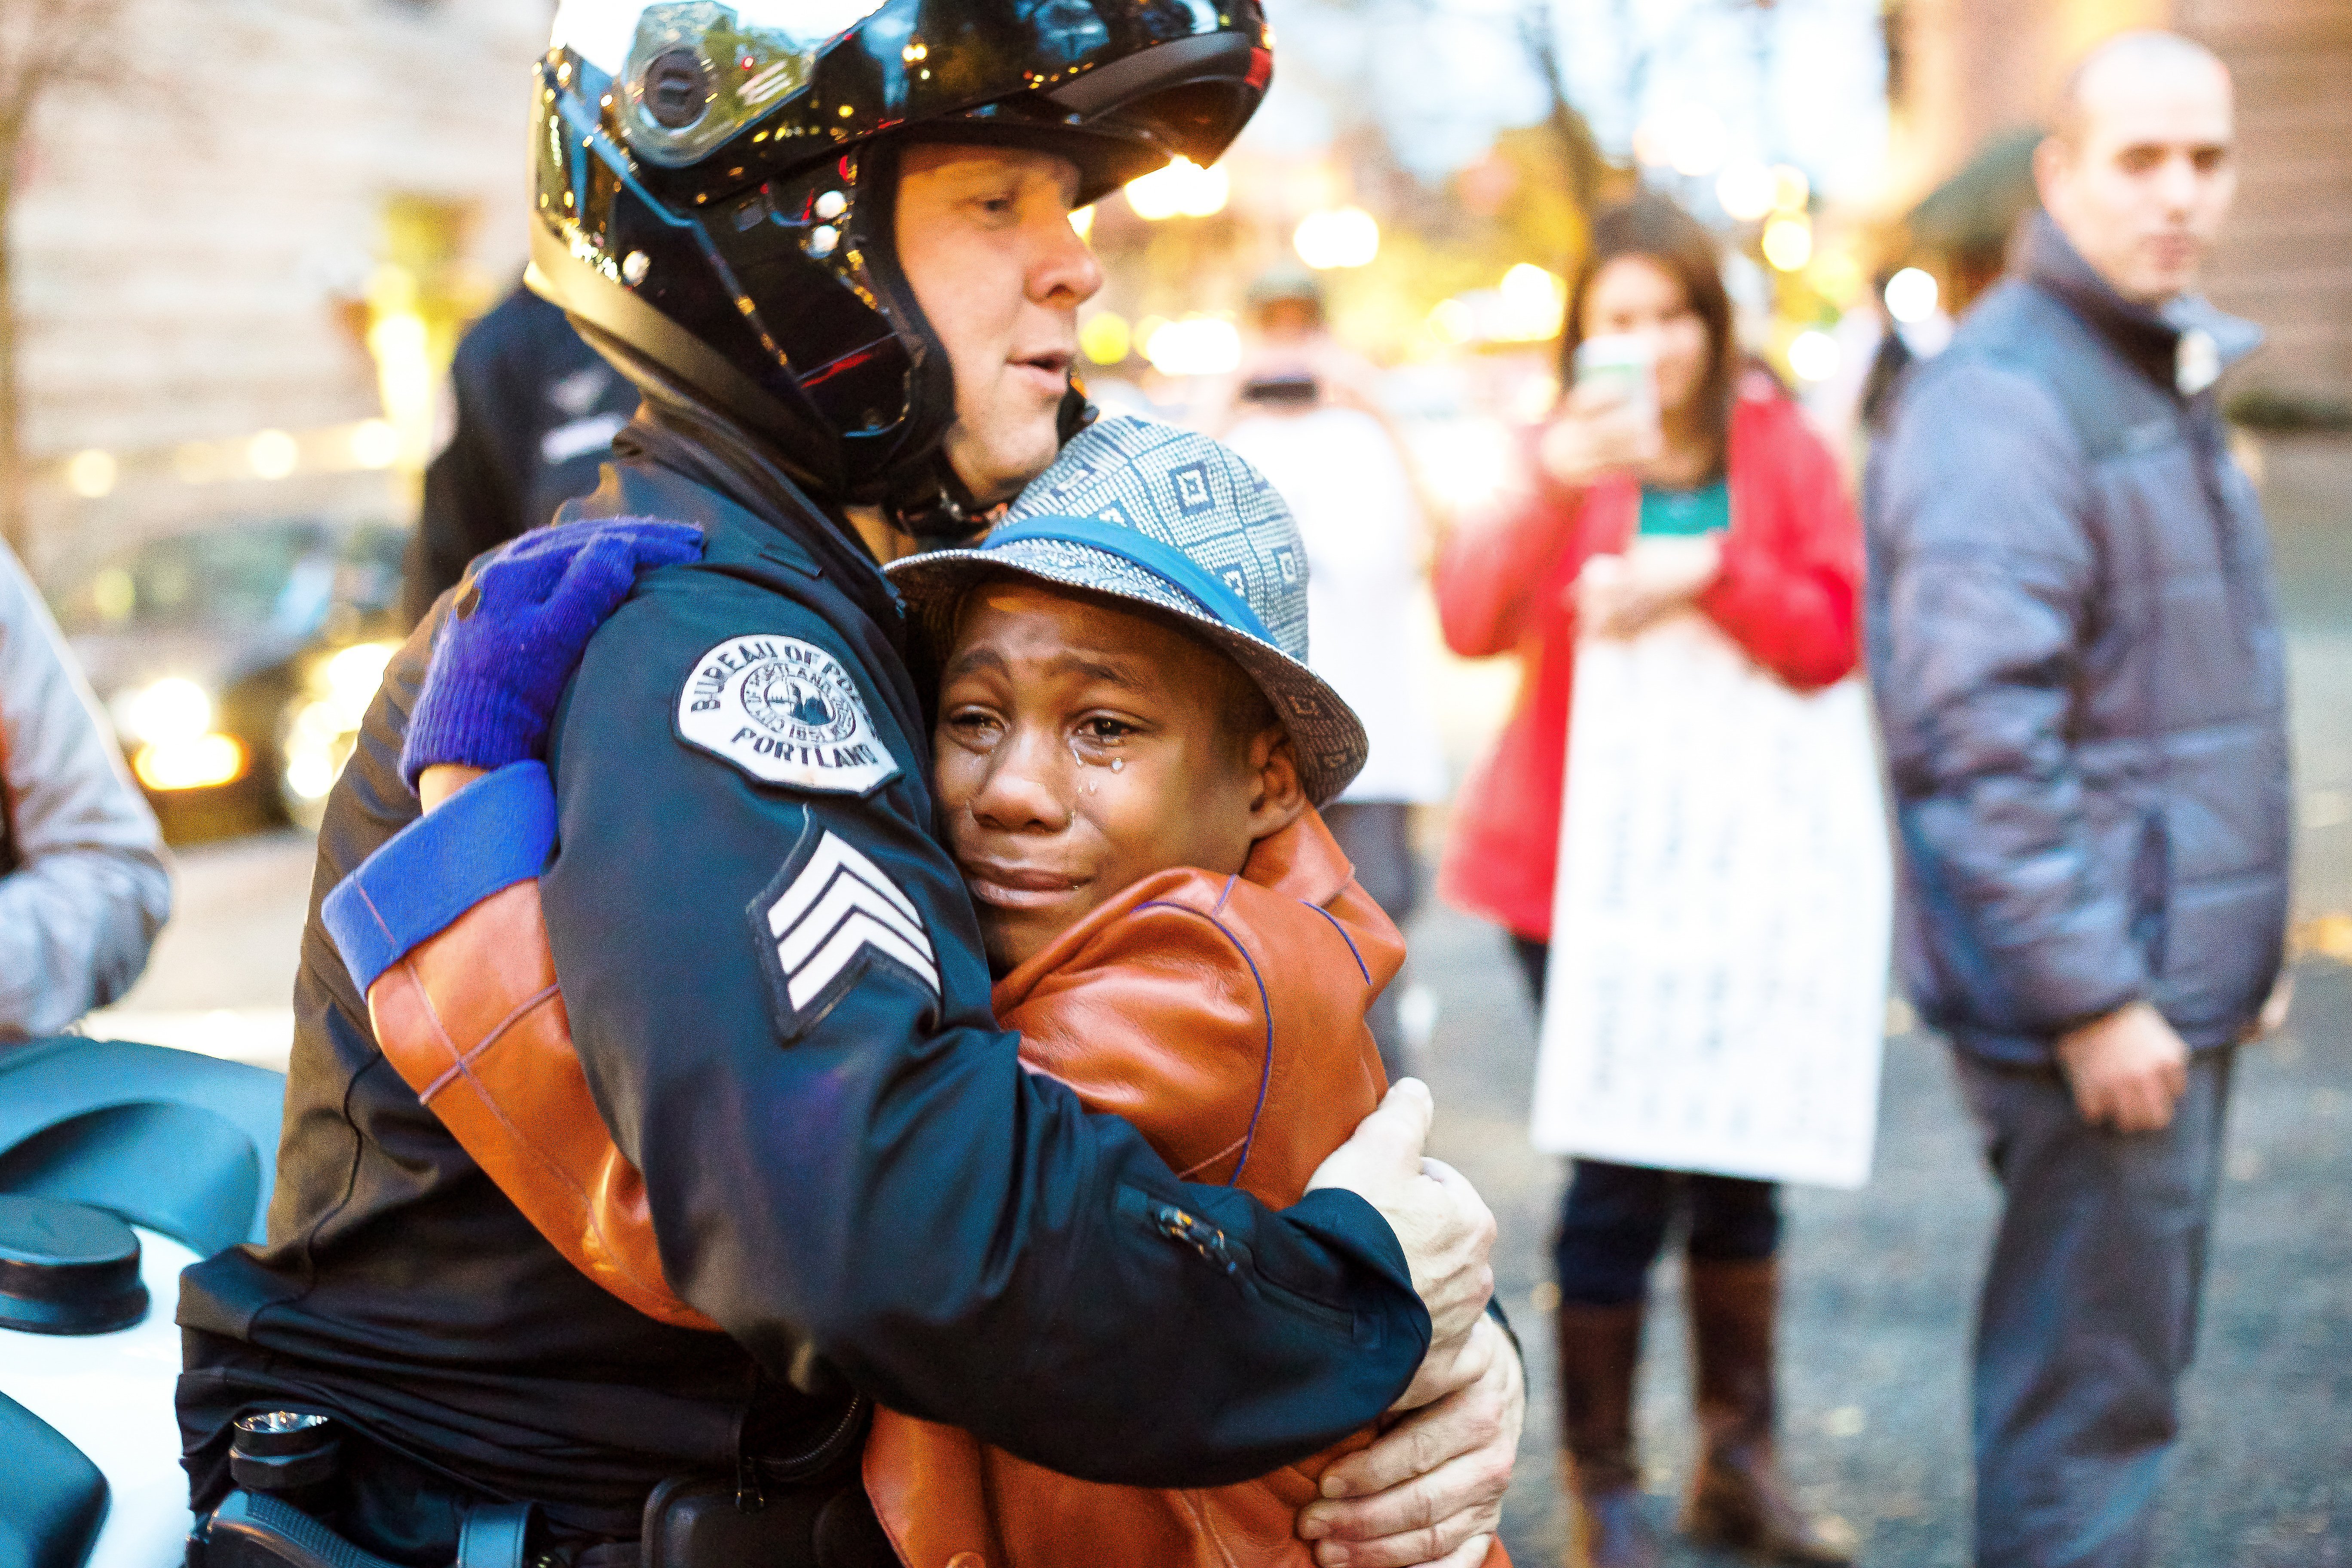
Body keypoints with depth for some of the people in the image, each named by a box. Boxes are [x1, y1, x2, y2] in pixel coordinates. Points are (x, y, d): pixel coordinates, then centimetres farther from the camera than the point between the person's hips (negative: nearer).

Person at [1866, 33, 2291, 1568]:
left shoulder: (2171, 375, 16)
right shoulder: (2002, 399, -16)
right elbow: (1974, 732, -23)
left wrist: (2240, 943, 21)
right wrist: (2088, 996, -23)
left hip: (2174, 980, 10)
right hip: (2094, 996, -10)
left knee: (2129, 1367, 18)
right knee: (2092, 1396, -3)